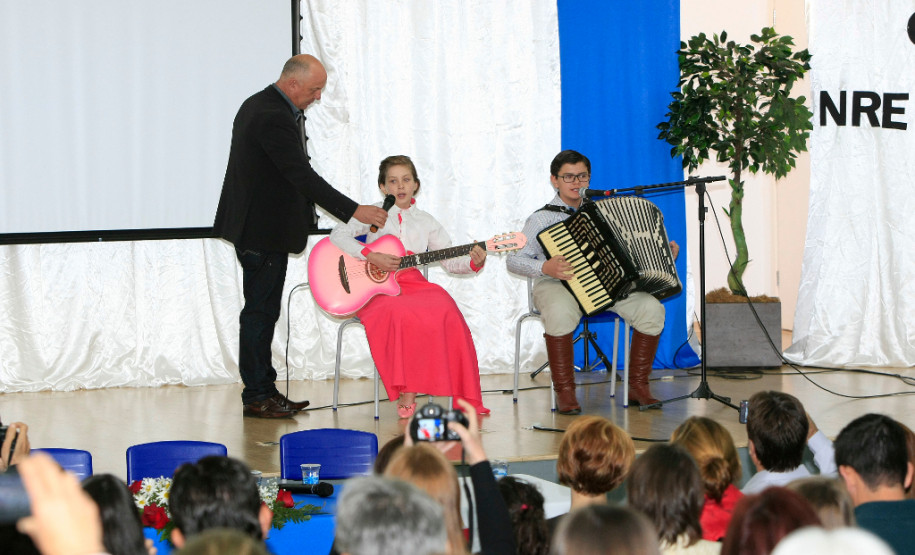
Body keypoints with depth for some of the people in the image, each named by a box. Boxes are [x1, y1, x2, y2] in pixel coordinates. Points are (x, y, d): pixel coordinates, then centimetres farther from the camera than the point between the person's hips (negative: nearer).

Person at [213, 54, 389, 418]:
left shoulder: (256, 105, 12)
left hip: (255, 227, 11)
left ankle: (264, 391, 18)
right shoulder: (275, 118, -22)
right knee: (260, 311, -5)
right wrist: (354, 211, -27)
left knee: (262, 310, 13)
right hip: (265, 232, -11)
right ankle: (257, 396, 1)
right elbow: (303, 176, -27)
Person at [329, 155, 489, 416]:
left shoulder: (425, 221, 15)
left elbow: (450, 261, 12)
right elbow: (338, 235, -7)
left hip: (413, 285, 3)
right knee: (399, 314, -38)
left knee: (445, 311, -29)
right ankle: (406, 393, -27)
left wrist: (474, 263, -8)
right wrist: (372, 257, -17)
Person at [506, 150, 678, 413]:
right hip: (558, 285, -5)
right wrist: (544, 268, -24)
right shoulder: (542, 219, -1)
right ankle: (565, 391, -27)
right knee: (560, 313, -41)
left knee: (651, 308, -19)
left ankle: (638, 386, -8)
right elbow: (514, 260, -6)